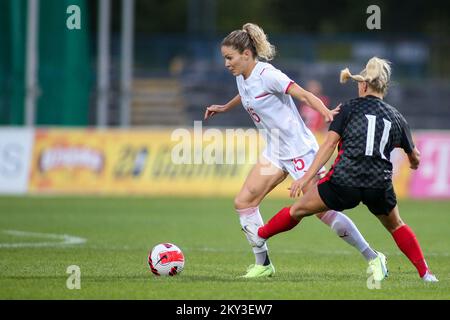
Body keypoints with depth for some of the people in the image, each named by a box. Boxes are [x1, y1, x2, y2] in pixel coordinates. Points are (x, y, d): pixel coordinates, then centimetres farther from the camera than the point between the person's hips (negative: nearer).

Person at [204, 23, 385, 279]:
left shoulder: (267, 75, -19)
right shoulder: (242, 78, 6)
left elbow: (304, 95, -27)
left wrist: (326, 112, -43)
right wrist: (224, 108, 43)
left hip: (300, 149, -9)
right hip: (275, 152, 9)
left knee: (323, 211, -10)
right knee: (244, 202, 1)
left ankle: (373, 258, -1)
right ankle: (263, 264, 10)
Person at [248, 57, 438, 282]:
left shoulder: (350, 108, 7)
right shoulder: (396, 118, 14)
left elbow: (329, 143, -4)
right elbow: (414, 157, 26)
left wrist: (307, 177, -7)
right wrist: (414, 162, 52)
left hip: (344, 181, -2)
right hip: (380, 185, 2)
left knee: (298, 210, 18)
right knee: (395, 226, 27)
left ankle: (260, 236, 33)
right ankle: (425, 273, 21)